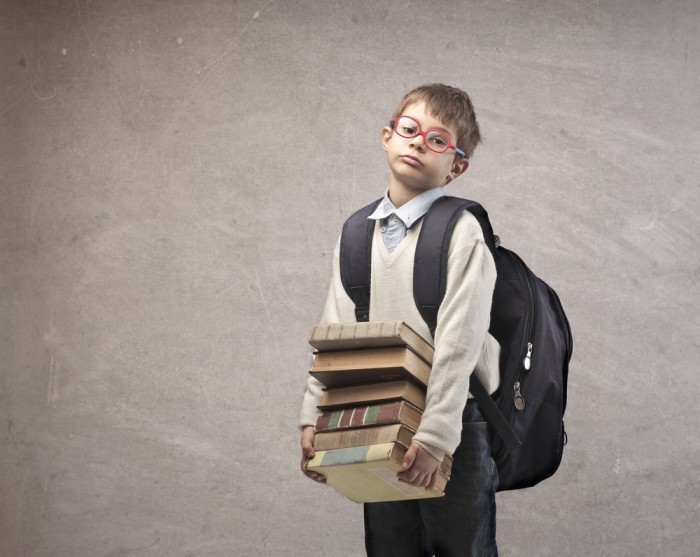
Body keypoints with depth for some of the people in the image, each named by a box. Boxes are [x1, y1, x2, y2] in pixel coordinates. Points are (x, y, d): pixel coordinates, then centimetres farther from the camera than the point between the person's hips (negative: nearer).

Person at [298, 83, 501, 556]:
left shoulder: (461, 232, -11)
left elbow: (458, 345, -17)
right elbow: (334, 333, 9)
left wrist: (434, 437, -21)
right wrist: (314, 418, 3)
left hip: (452, 426, -5)